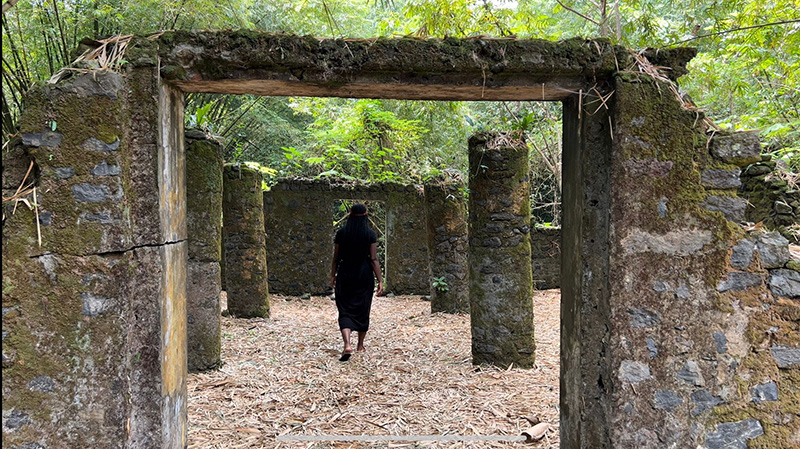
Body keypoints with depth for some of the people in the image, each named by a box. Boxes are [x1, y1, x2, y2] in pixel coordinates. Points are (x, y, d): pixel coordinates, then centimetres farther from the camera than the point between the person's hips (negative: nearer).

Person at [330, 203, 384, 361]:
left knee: (345, 310, 1)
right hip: (365, 275, 0)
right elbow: (374, 259, -9)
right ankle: (360, 345, 26)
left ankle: (347, 344, -20)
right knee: (363, 309, 15)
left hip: (345, 274, 0)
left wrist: (333, 276, 14)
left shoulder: (341, 233, -2)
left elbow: (336, 258, 2)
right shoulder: (370, 234, -6)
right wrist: (380, 280, -5)